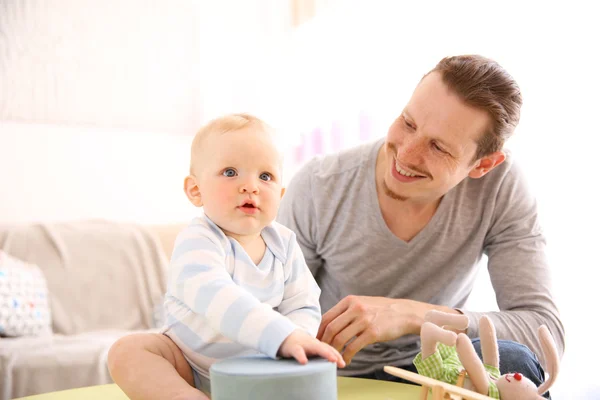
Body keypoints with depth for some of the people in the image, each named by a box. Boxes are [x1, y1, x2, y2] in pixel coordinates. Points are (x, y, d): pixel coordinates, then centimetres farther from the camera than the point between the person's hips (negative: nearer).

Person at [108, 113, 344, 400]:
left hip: (253, 369, 5)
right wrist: (283, 336, -54)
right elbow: (215, 298, -42)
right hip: (189, 363, -4)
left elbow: (304, 307, -6)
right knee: (126, 351, -26)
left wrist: (291, 343, -29)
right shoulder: (197, 241, -24)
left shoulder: (284, 244, -6)